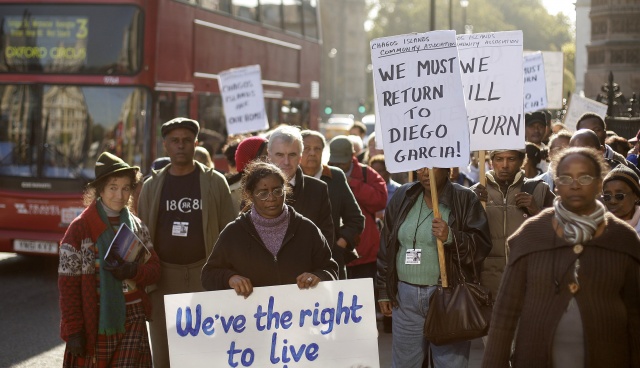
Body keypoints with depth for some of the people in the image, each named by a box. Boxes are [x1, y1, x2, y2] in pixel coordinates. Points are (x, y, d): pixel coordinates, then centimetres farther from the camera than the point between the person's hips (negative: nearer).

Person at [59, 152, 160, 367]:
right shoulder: (80, 228, -5)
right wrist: (73, 331, -11)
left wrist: (133, 271, -15)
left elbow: (154, 269, 7)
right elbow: (68, 284, -7)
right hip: (96, 321, -3)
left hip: (132, 319, 3)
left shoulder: (137, 226, 8)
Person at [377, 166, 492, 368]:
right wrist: (384, 290, 13)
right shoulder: (403, 197, 9)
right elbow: (386, 245, 14)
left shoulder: (465, 199, -2)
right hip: (405, 296, 4)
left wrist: (452, 238, -24)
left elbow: (481, 246, -7)